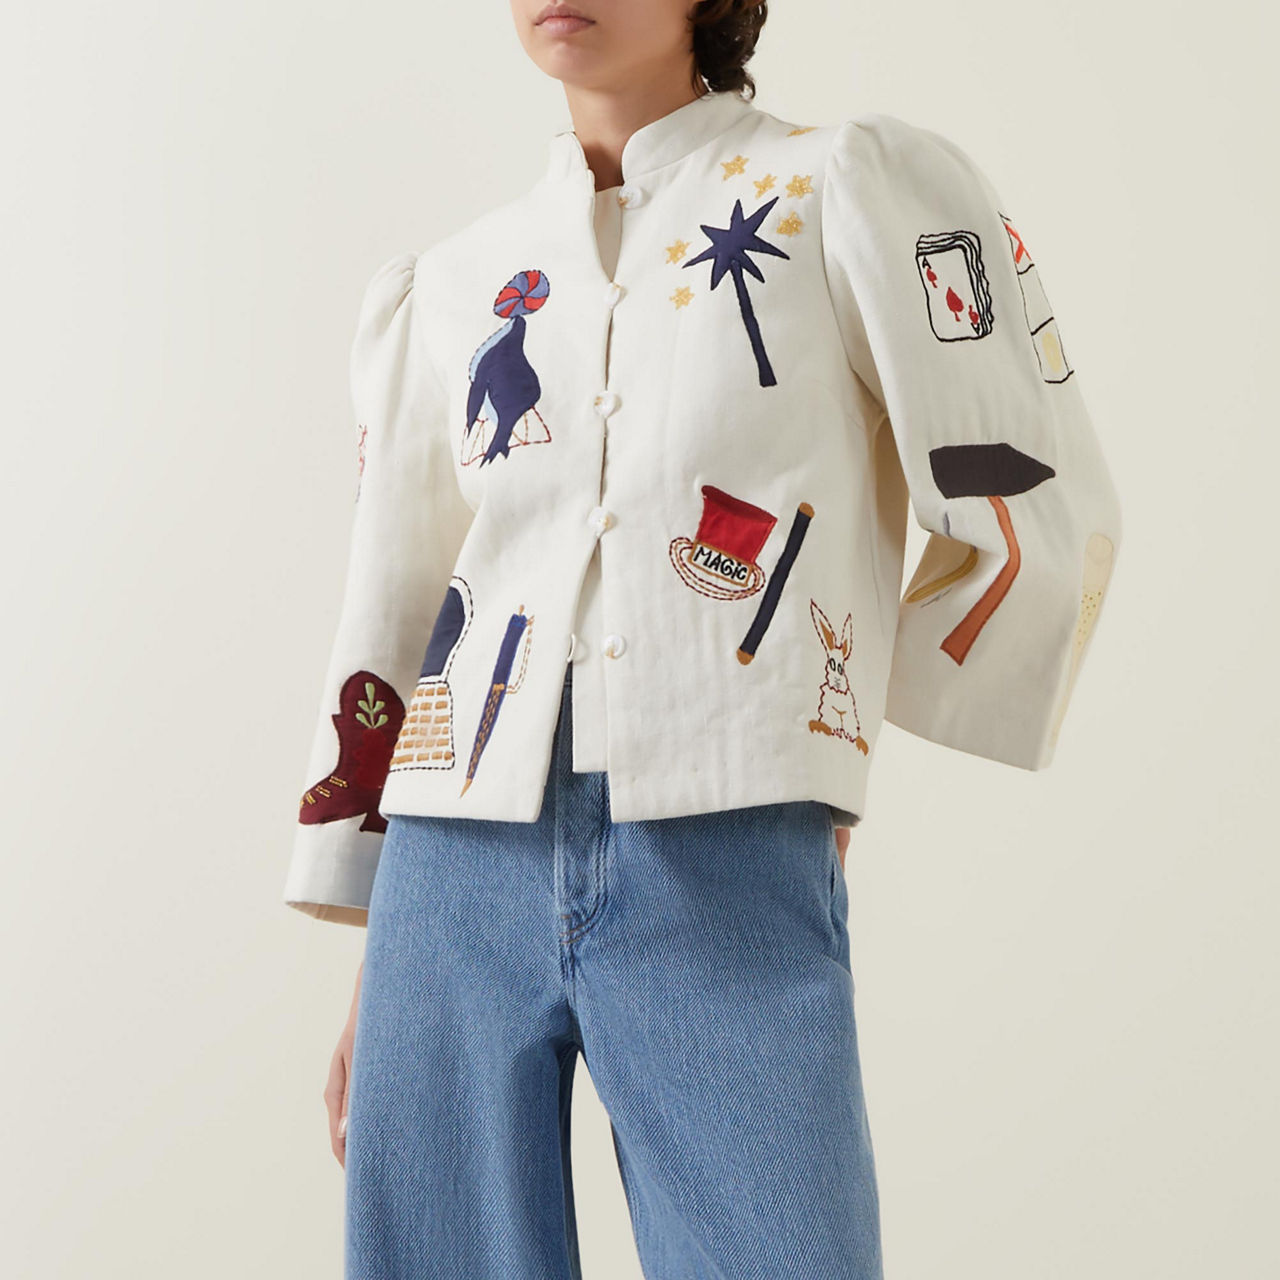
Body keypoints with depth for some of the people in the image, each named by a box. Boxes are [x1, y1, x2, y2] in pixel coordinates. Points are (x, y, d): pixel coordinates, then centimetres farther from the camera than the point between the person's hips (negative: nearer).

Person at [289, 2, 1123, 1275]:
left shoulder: (858, 189, 4)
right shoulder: (445, 289, 15)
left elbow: (1035, 517, 4)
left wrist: (834, 748, 6)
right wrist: (368, 984, 15)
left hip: (730, 887, -3)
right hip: (454, 882, 4)